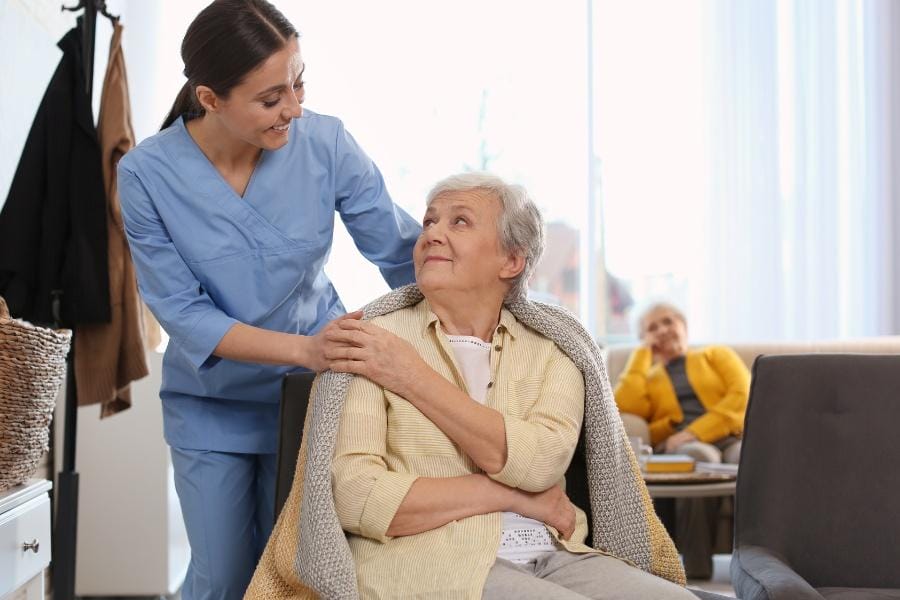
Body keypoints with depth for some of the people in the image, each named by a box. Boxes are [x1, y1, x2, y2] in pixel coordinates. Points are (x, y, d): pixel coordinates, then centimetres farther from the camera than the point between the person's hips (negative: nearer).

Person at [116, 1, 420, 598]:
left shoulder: (326, 142, -17)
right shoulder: (148, 174, -19)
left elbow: (403, 251, -10)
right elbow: (182, 312, -18)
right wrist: (304, 348, -30)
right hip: (212, 404, 0)